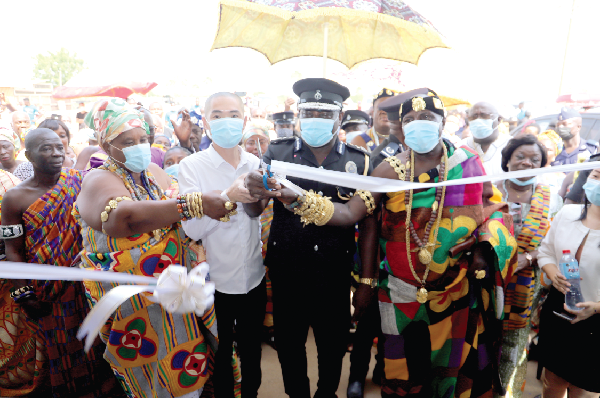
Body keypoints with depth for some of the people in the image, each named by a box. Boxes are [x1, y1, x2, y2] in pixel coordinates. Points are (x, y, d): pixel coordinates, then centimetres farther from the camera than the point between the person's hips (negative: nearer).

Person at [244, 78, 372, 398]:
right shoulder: (278, 152, -2)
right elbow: (255, 210, -9)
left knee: (333, 346, 18)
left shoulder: (359, 161, -3)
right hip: (286, 273, 0)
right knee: (289, 345, 16)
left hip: (335, 276, 0)